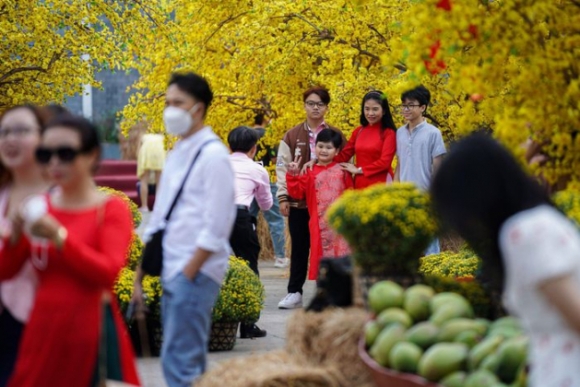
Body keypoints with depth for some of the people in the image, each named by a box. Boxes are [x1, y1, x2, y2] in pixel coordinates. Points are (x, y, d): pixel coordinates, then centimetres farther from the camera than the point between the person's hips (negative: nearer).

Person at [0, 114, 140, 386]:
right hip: (44, 326, 5)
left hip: (91, 328, -5)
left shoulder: (111, 209, -5)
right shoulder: (38, 208, 8)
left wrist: (59, 237, -24)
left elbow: (108, 273, -18)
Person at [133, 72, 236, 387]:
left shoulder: (212, 155, -10)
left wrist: (187, 275, -16)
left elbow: (216, 227, -15)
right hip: (171, 274, 8)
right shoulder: (177, 154, 15)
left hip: (195, 274, -8)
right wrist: (140, 276, 15)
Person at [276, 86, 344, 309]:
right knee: (299, 247, 6)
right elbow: (282, 167, 4)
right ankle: (294, 293, 12)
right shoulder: (292, 136, 5)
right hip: (299, 201, 0)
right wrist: (283, 197, -3)